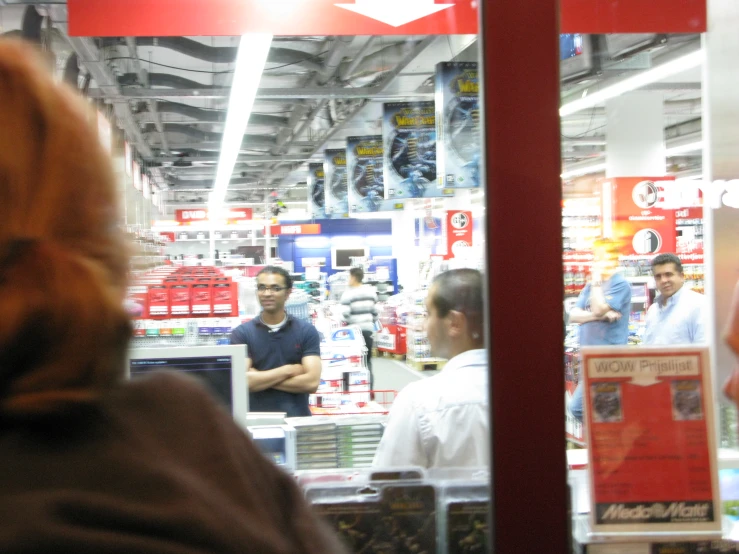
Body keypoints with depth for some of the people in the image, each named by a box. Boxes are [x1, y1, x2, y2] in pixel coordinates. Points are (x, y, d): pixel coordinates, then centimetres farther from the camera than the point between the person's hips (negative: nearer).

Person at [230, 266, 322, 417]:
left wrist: (260, 378, -6)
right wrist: (288, 370, -4)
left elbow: (311, 382, -6)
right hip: (256, 419, 0)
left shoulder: (307, 332, 4)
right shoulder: (241, 333, 3)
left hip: (297, 419, 0)